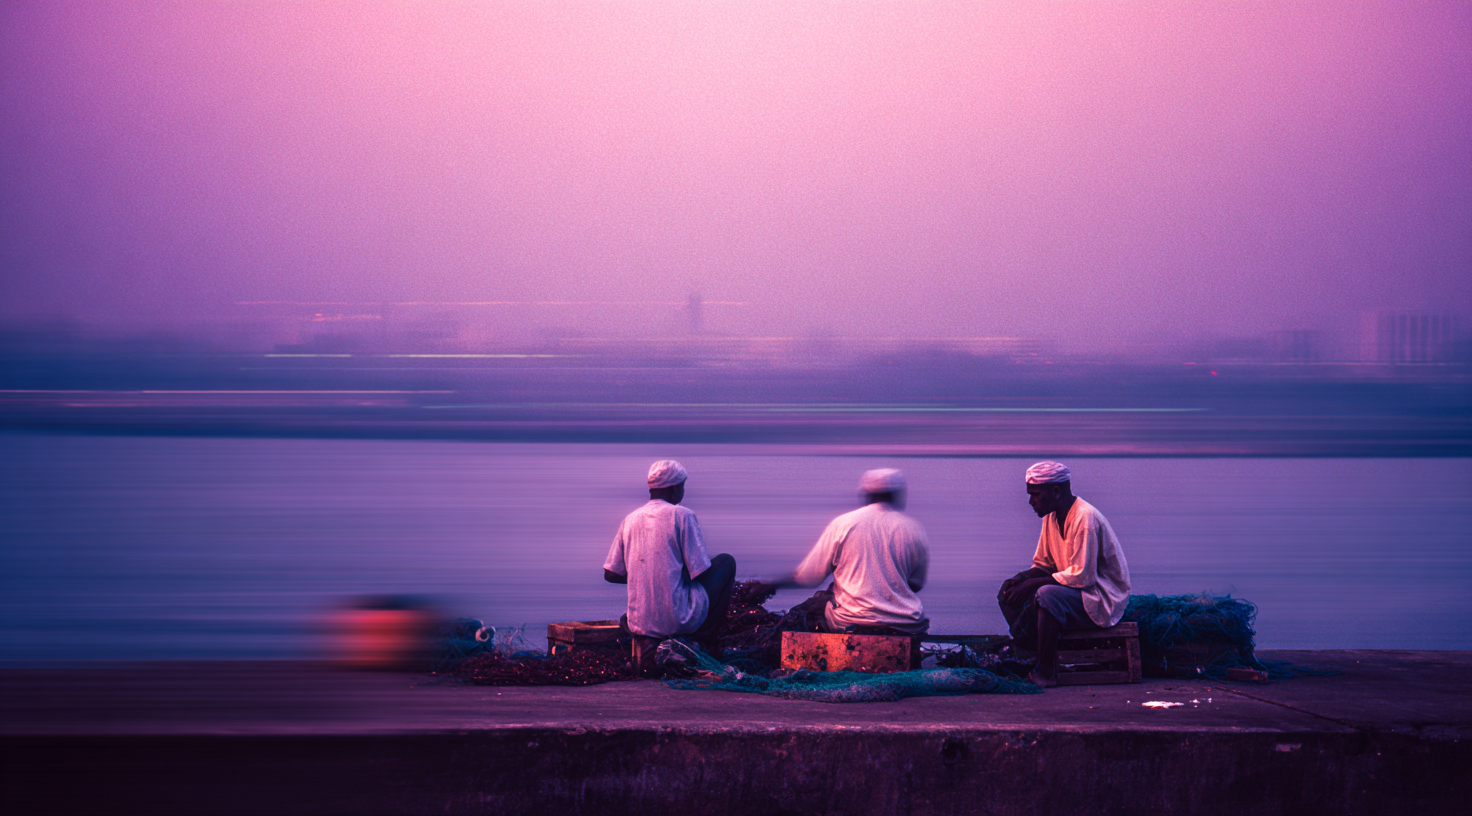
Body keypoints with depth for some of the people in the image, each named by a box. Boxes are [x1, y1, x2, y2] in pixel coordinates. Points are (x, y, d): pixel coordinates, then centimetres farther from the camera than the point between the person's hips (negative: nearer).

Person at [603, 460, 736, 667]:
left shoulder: (631, 519, 8)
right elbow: (701, 574, -9)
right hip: (678, 620, -6)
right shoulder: (682, 515, -7)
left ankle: (648, 645, 11)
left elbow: (610, 574, 10)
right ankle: (705, 644, 13)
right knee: (726, 562, 14)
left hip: (639, 623, 6)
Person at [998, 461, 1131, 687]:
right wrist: (1022, 577, -8)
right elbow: (1043, 565, 14)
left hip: (1102, 599, -9)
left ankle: (1046, 672, -28)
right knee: (1009, 591, -1)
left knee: (1047, 595, -35)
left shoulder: (1085, 518, -21)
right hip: (1072, 592, 9)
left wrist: (1032, 583, -24)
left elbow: (1082, 577, -25)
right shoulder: (1052, 517, 7)